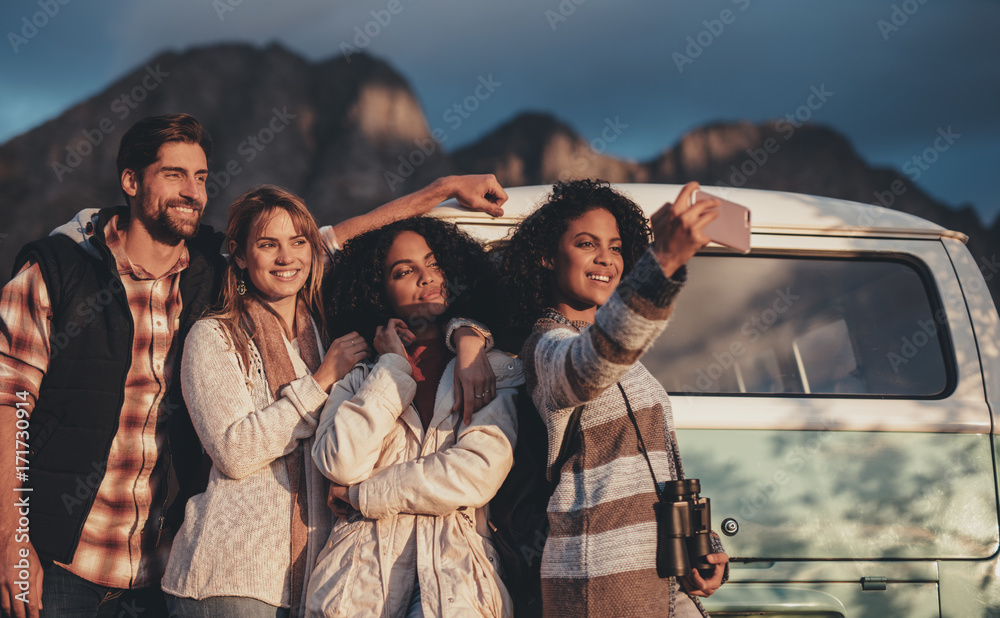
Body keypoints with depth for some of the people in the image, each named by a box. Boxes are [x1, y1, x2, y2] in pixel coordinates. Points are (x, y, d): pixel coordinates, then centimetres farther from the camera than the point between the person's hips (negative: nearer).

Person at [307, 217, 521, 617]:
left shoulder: (497, 371, 13)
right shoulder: (359, 379, 18)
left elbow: (478, 473, -3)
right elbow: (340, 464, -2)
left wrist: (362, 494, 1)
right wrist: (394, 366, 6)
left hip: (454, 572, -2)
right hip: (363, 570, 2)